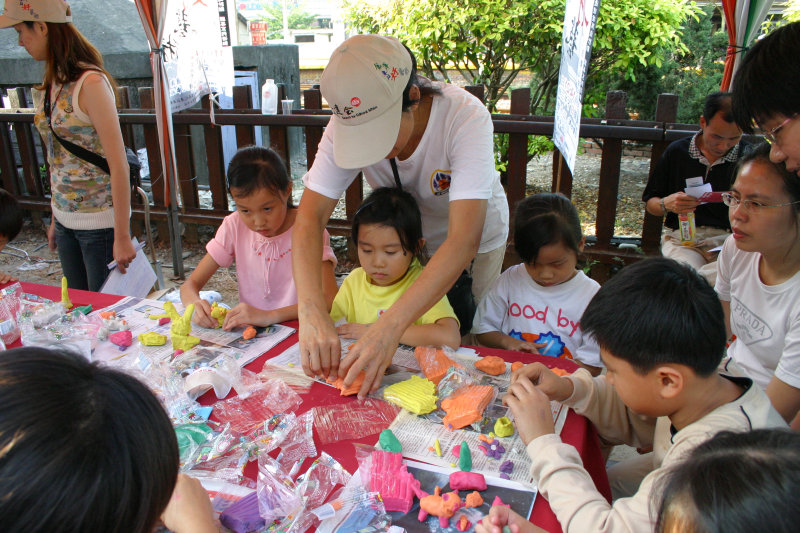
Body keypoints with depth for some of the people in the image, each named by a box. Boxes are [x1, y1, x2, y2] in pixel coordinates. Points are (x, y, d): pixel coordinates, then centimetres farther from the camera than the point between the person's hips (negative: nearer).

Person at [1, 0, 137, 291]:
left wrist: (122, 236, -20)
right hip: (66, 220, 8)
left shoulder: (90, 83, -17)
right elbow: (58, 159, 15)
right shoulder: (50, 86, 7)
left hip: (100, 222, -8)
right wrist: (55, 218, 18)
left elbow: (119, 165, -19)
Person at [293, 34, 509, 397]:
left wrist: (391, 325, -57)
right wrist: (311, 312, -49)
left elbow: (463, 242, -47)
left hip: (476, 238, -2)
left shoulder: (466, 118, -39)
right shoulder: (349, 124, -29)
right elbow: (310, 216, -33)